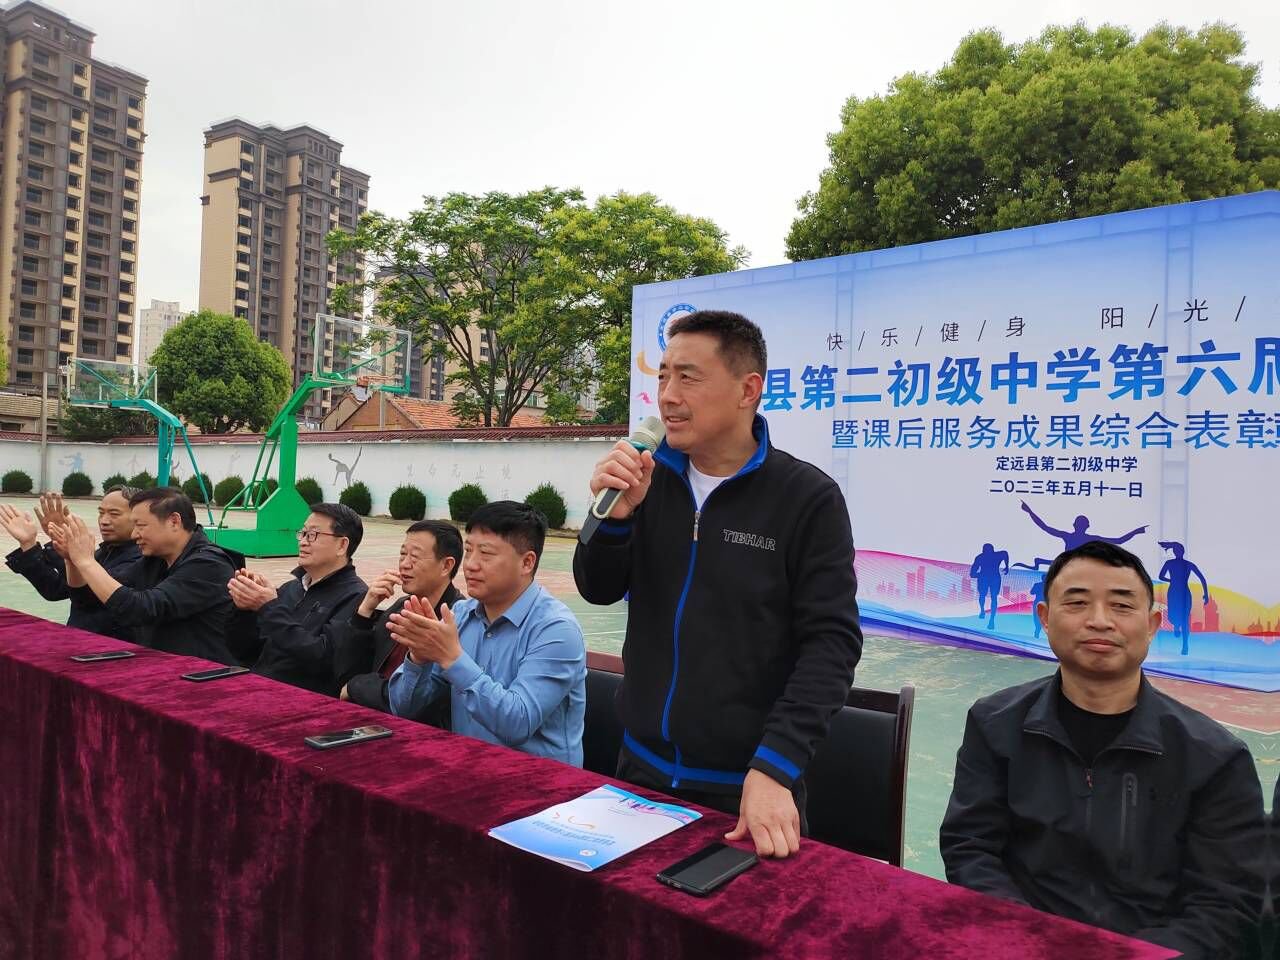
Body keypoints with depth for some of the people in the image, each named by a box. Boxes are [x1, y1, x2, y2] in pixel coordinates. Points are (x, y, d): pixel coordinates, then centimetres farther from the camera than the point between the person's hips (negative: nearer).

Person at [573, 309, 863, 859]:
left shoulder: (808, 498, -14)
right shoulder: (653, 480, -1)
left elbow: (830, 642, -15)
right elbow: (599, 590, 3)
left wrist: (775, 768, -22)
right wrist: (614, 516, -17)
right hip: (641, 768, 5)